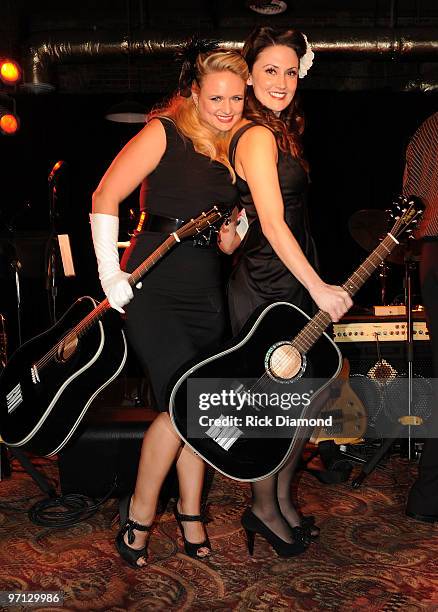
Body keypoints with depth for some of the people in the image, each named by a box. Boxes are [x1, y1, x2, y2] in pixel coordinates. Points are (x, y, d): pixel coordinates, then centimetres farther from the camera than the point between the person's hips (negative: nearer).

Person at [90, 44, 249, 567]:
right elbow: (105, 199, -9)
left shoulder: (233, 149, 14)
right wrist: (110, 273, -12)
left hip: (206, 292, 6)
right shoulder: (166, 132, -5)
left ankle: (189, 513, 27)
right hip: (153, 288, -6)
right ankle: (139, 511, 11)